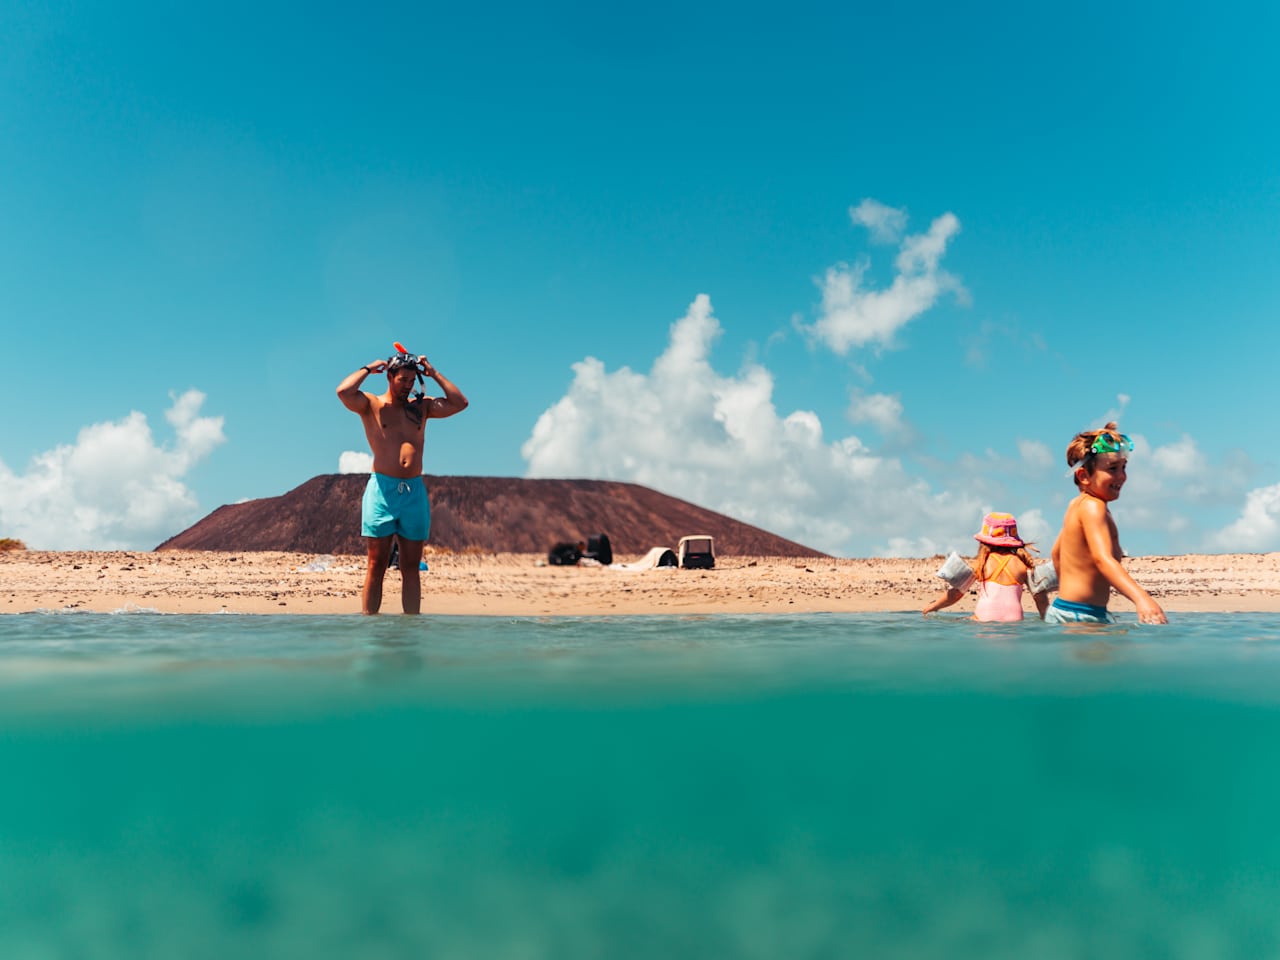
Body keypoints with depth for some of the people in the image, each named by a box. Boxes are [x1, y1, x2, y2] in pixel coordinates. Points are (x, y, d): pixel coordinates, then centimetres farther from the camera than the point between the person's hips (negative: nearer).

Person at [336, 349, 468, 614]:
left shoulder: (421, 406, 16)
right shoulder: (371, 404, 6)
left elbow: (460, 403, 9)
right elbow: (343, 391, -13)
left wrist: (433, 373, 11)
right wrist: (369, 368, 1)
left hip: (415, 491, 3)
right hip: (382, 489, -3)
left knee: (411, 566, 6)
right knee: (377, 564, -3)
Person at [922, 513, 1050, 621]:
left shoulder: (982, 562, 10)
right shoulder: (1023, 563, 14)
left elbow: (955, 592, 14)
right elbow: (1040, 598, 12)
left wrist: (933, 606, 27)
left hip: (984, 619, -2)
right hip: (1014, 620, 3)